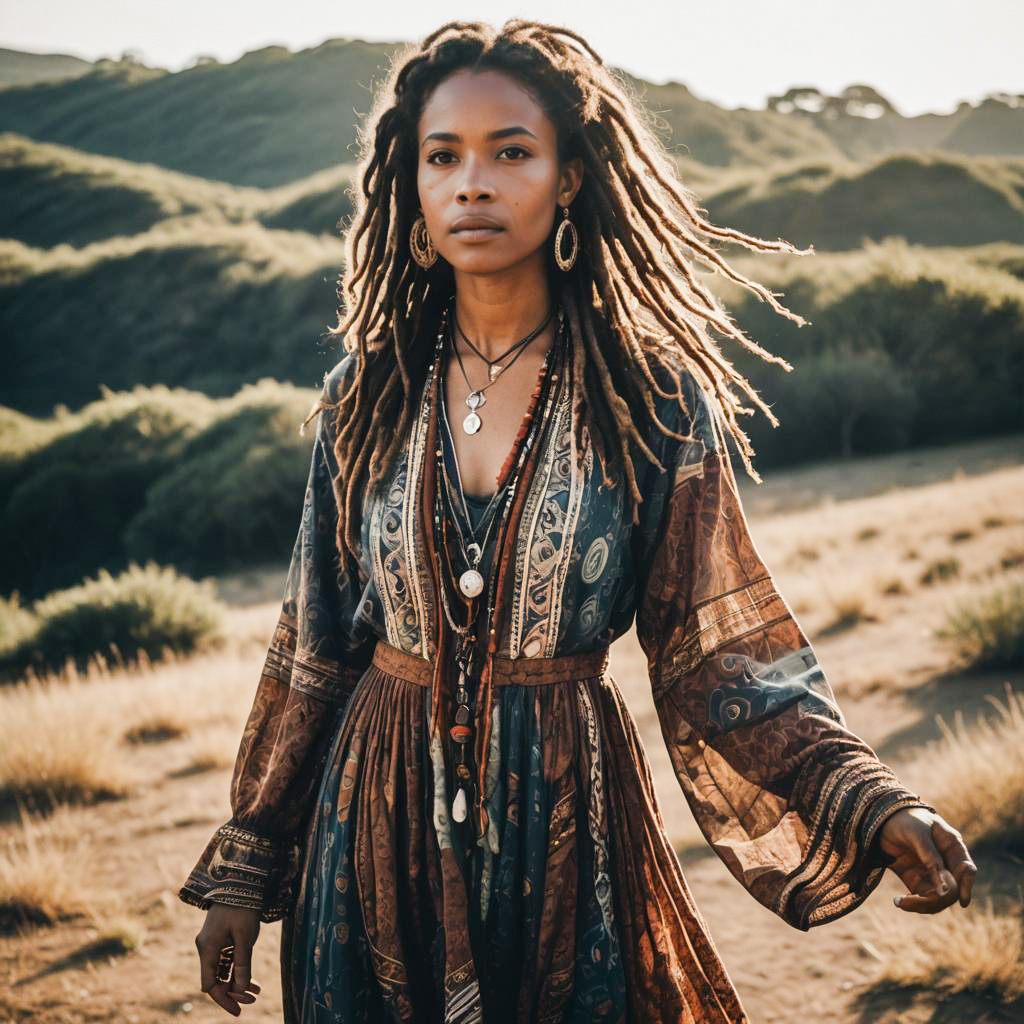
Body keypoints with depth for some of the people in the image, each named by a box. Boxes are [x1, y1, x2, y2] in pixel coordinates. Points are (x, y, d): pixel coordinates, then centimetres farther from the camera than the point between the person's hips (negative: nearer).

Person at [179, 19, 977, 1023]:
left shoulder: (652, 402, -8)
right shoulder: (366, 396, -1)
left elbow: (719, 650, -7)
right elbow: (313, 647, 4)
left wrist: (876, 805, -21)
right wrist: (241, 867, 5)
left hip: (567, 817, -1)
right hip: (381, 817, 2)